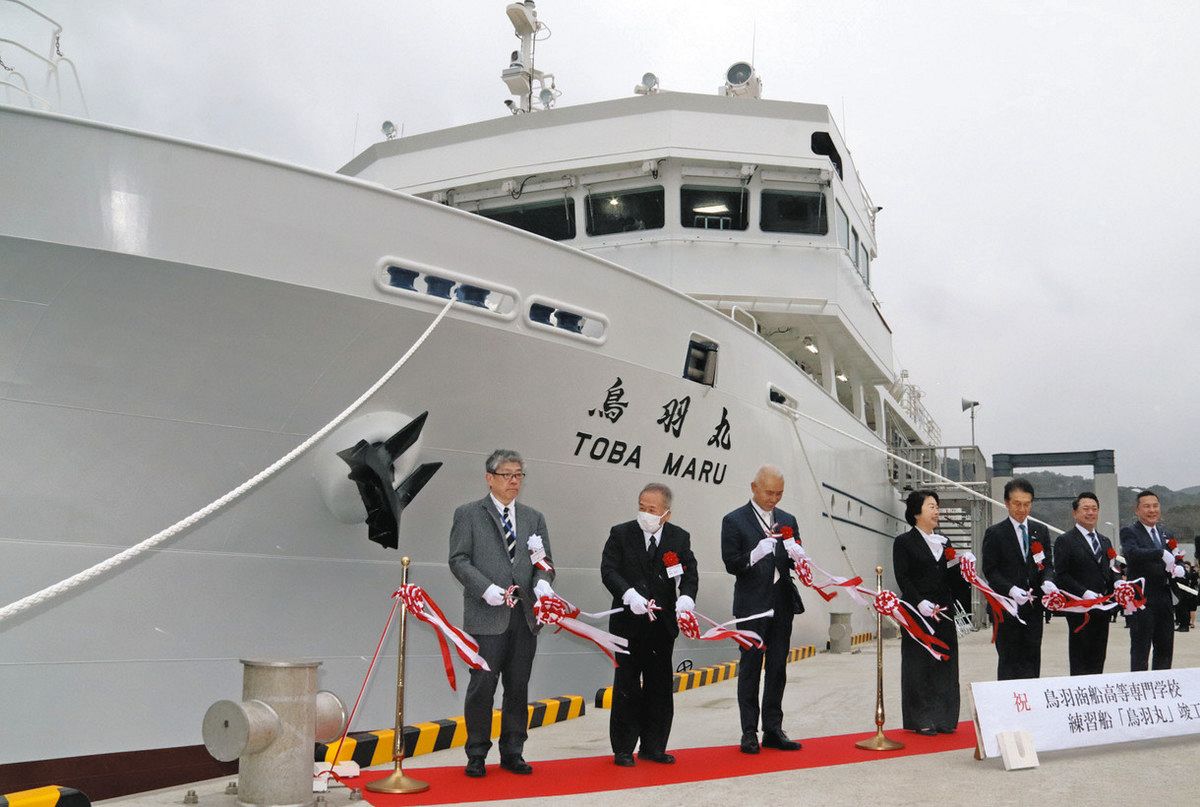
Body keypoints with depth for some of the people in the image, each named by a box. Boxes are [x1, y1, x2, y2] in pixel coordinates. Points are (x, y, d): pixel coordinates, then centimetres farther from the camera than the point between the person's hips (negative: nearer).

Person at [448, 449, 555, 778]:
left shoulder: (534, 518, 16)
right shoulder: (469, 514, 2)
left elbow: (546, 561, 14)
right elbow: (458, 560, -4)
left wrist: (543, 582, -8)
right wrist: (487, 589, -16)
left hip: (525, 616, 4)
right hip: (487, 616, -4)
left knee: (518, 687, 10)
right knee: (482, 685, -2)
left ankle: (512, 753, 21)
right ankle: (476, 756, 11)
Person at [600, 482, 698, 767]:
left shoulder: (680, 538, 4)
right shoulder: (620, 534, -3)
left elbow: (690, 573, -3)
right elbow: (608, 570, -11)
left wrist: (686, 597, -24)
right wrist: (629, 595, -28)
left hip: (663, 623, 3)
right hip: (629, 623, -2)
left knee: (660, 686, 9)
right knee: (627, 686, 2)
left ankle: (653, 746, 22)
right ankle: (623, 749, 13)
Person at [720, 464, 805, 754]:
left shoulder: (787, 521, 13)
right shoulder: (734, 521, -2)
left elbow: (796, 564, 12)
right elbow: (731, 564, -8)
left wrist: (796, 554, -11)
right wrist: (755, 555, -27)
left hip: (782, 604, 5)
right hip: (752, 605, -5)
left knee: (778, 667, 8)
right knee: (750, 667, 0)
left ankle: (773, 730, 15)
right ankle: (749, 732, 6)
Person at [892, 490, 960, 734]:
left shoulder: (942, 542, 15)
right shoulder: (904, 542, -2)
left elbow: (947, 578, 16)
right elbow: (902, 579, -9)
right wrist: (921, 603, -20)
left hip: (943, 613, 6)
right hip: (917, 613, -6)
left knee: (945, 664, 6)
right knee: (919, 665, -1)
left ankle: (943, 718, 15)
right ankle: (920, 720, 6)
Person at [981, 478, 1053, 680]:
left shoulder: (1041, 531, 11)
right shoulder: (995, 533, -2)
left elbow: (1047, 564, 12)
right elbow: (990, 570, -6)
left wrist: (1047, 581, -11)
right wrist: (1011, 590, -21)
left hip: (1034, 605, 4)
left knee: (1032, 660, 6)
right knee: (1008, 661, -1)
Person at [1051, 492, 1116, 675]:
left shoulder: (1105, 541, 19)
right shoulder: (1065, 541, -4)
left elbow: (1109, 572, 21)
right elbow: (1061, 576, -10)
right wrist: (1084, 593, -19)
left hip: (1102, 609, 6)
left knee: (1098, 659, 9)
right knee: (1080, 661, -3)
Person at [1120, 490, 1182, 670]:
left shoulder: (1164, 532, 16)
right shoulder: (1129, 532, -7)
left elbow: (1172, 559, 17)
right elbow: (1132, 553, -26)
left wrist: (1179, 569, -6)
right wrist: (1161, 553, -35)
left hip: (1164, 599, 7)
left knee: (1165, 649, 13)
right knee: (1140, 650, -3)